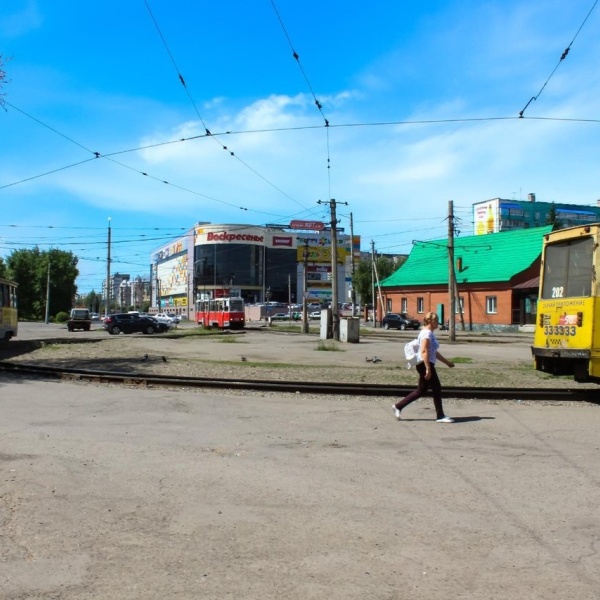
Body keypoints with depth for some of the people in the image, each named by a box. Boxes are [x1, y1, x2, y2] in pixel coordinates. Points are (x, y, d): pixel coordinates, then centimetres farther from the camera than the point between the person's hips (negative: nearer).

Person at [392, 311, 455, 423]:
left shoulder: (429, 333, 18)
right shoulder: (427, 333, -14)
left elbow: (434, 352, 25)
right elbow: (424, 352, -23)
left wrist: (447, 362, 28)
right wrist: (428, 369, -27)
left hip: (426, 365, 10)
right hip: (425, 364, -10)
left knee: (421, 391, 12)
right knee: (436, 389, -2)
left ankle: (398, 406, 15)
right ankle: (440, 416, 6)